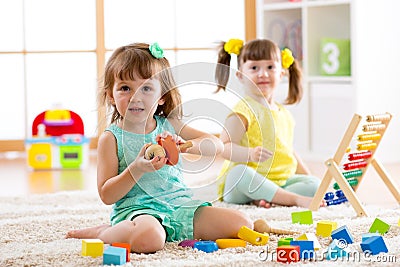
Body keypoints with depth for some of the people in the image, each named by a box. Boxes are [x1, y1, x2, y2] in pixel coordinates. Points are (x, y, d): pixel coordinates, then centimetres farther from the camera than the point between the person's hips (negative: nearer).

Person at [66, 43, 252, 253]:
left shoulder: (169, 126, 10)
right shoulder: (111, 138, -2)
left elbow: (217, 145, 4)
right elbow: (106, 195, -6)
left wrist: (185, 145, -17)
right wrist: (137, 169, -21)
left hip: (180, 204, 4)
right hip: (136, 208, -4)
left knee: (242, 224, -10)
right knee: (149, 239, -40)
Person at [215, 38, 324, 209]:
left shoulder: (285, 114, 18)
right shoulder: (244, 111, -8)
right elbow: (224, 147, -18)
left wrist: (307, 176, 21)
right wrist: (250, 154, -35)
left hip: (282, 181, 7)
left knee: (314, 184, -10)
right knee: (238, 172, -38)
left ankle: (265, 198, -26)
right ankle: (296, 199, -39)